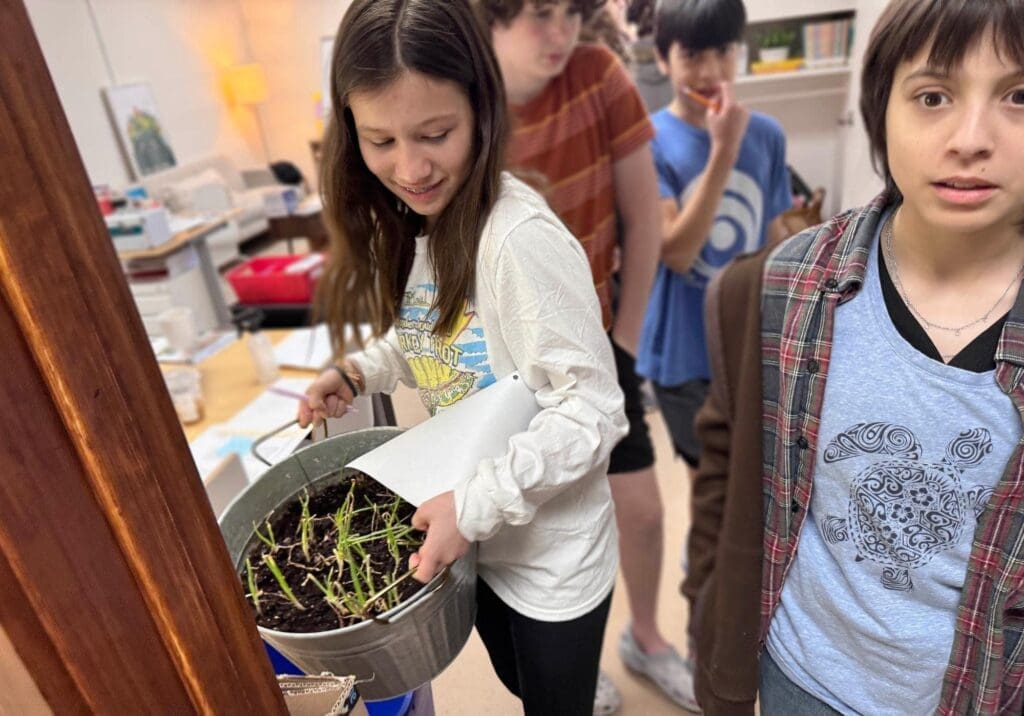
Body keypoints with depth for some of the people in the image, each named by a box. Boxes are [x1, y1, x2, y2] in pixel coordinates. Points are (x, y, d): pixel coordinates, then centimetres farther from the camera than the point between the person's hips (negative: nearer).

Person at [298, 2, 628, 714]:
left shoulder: (522, 236, -28)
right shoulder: (411, 223, -3)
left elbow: (591, 410, -26)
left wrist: (475, 504, -28)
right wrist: (356, 373, -4)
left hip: (552, 554, -7)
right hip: (473, 534, 7)